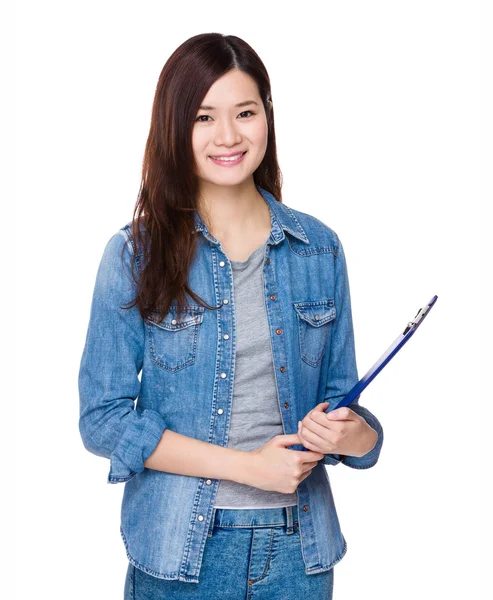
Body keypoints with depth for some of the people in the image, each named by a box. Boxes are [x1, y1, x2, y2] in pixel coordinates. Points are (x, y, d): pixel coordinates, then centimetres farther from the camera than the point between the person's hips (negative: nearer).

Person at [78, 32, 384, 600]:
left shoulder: (319, 250, 2)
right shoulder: (134, 254, -7)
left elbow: (337, 391, 10)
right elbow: (103, 417, -8)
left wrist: (352, 434, -14)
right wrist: (246, 465, -16)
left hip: (298, 546, 3)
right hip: (179, 551, -2)